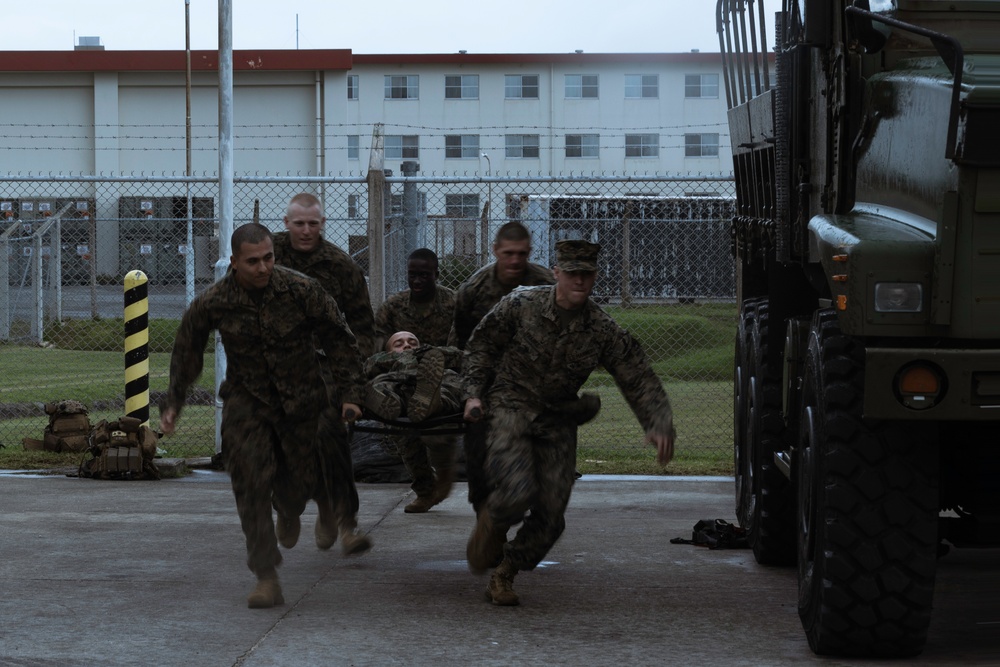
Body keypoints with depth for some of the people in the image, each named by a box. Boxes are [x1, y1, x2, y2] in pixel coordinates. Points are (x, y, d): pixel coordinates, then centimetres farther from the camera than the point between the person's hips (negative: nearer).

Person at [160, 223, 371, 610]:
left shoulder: (301, 291, -16)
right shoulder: (213, 304, -14)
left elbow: (339, 340, -4)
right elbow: (187, 353, 5)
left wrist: (352, 391, -7)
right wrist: (173, 403, 8)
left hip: (301, 400, 0)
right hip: (246, 401, 0)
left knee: (303, 480, 4)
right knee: (251, 484, -13)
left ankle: (288, 512, 45)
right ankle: (266, 578, -7)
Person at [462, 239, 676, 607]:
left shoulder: (603, 331, -6)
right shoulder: (521, 305, -10)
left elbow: (639, 380, -5)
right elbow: (482, 345, 4)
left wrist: (659, 425, -19)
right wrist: (475, 392, -3)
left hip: (556, 420, 3)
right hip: (509, 407, -3)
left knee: (550, 512, -3)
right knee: (517, 490, -25)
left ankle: (504, 575, 19)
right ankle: (489, 524, 12)